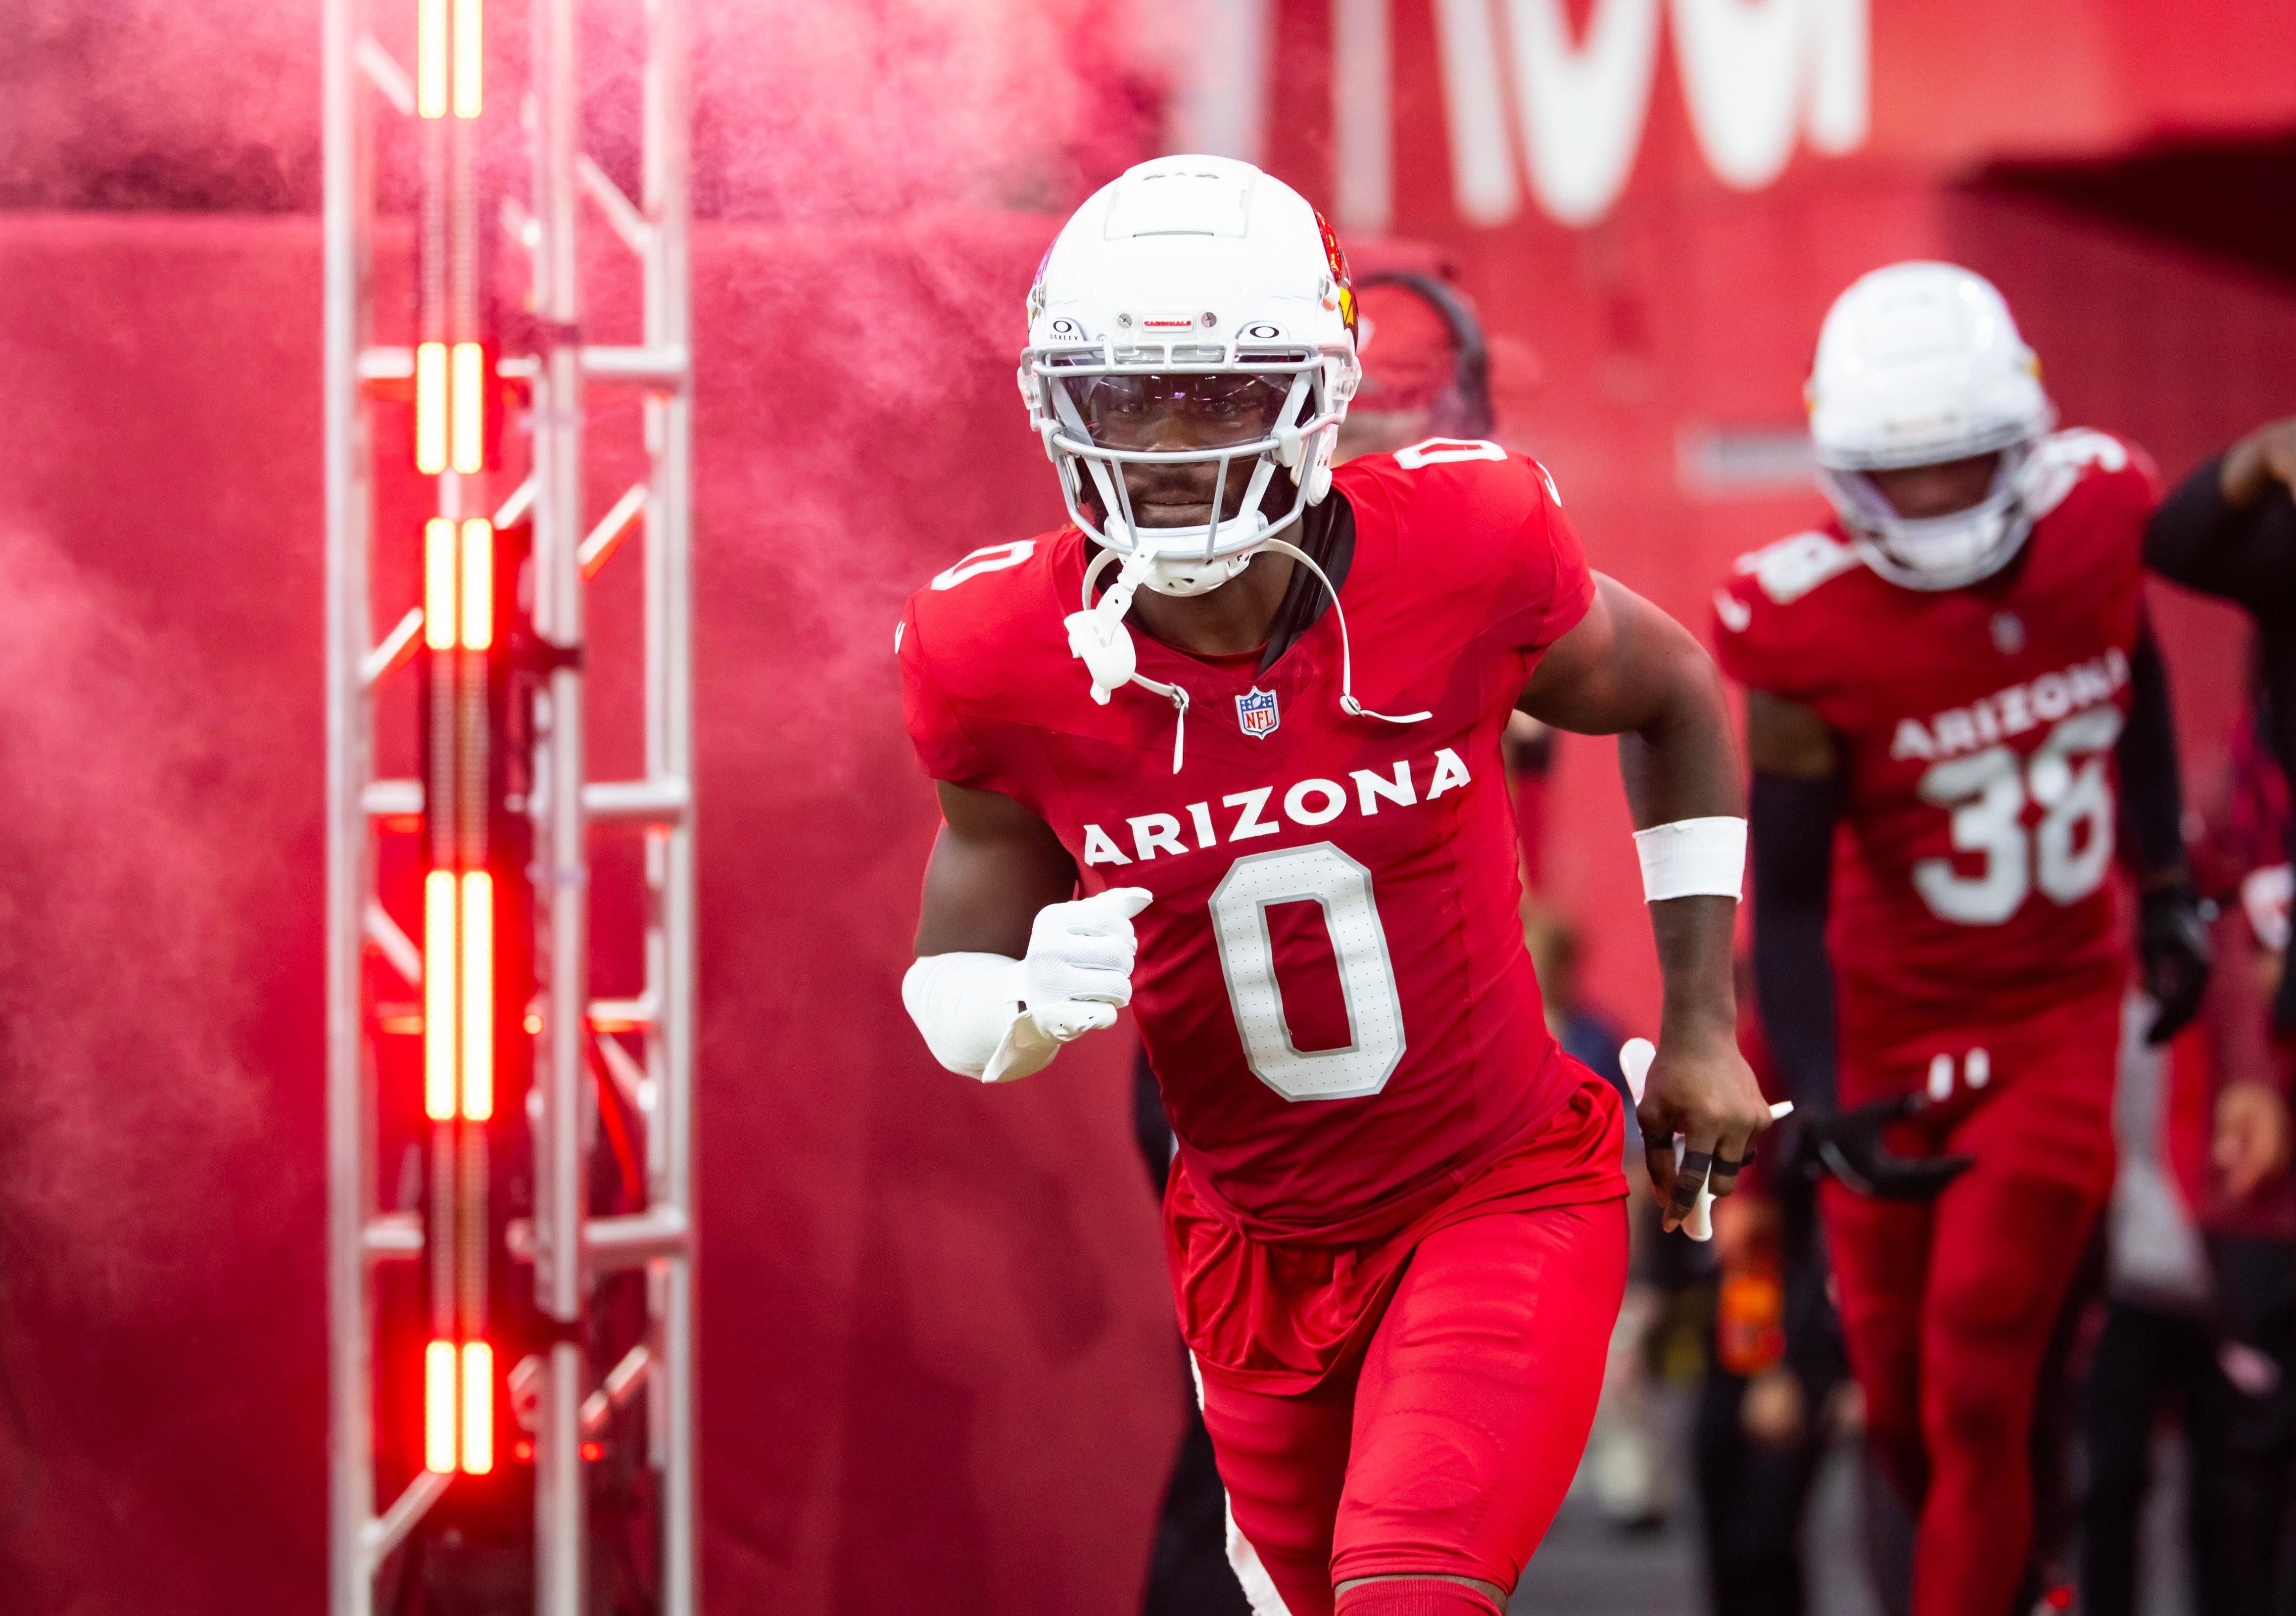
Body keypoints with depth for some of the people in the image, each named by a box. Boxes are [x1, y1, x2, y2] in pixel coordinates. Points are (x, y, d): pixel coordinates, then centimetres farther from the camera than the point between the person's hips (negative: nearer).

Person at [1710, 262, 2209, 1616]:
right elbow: (1787, 897, -16)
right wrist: (1826, 1108, -25)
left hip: (2062, 1013, 0)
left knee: (1977, 1397, -10)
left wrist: (2167, 886, 12)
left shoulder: (2096, 518, -12)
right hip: (1894, 1030, 0)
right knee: (1904, 1403, 9)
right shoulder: (1812, 629, -20)